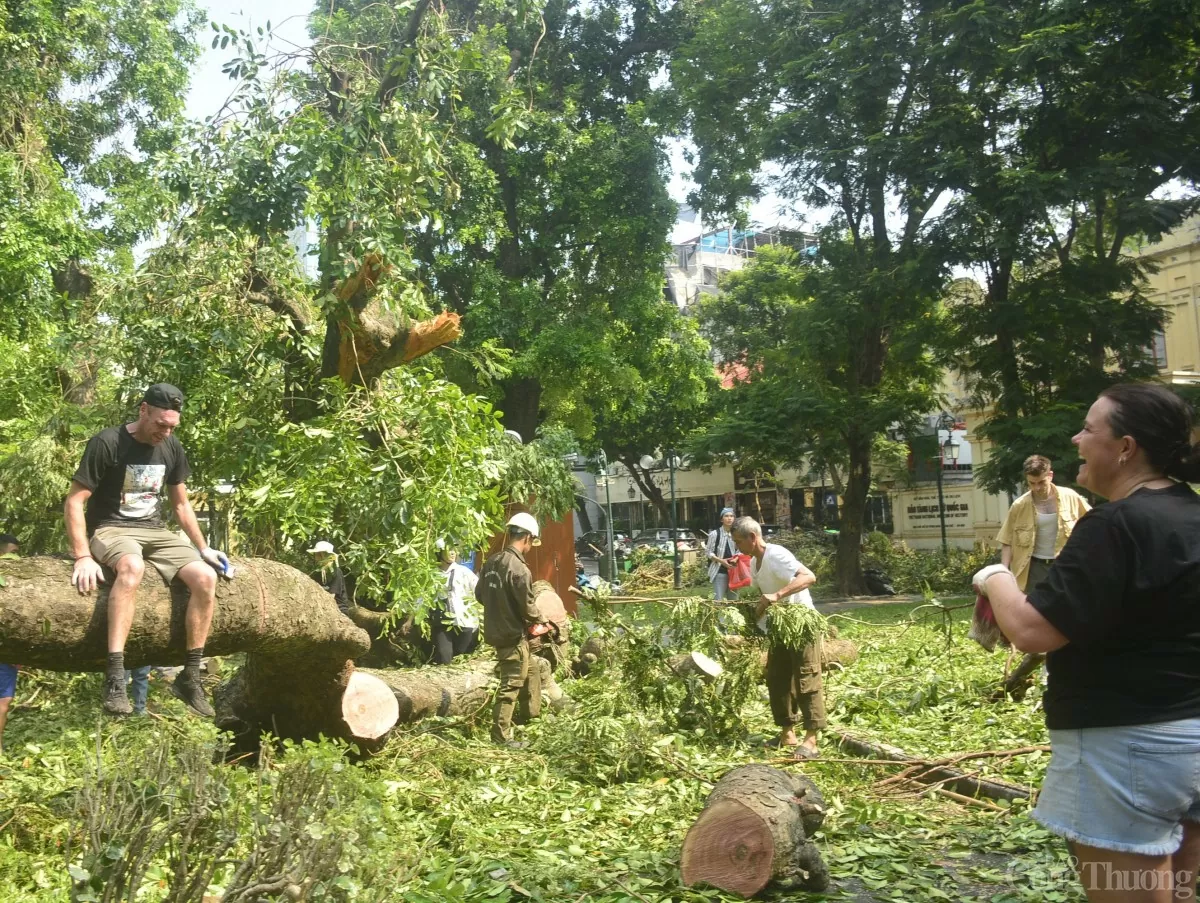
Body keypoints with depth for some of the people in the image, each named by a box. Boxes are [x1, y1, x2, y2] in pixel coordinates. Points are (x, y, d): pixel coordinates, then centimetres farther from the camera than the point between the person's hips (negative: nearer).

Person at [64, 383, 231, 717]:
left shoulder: (172, 448, 5)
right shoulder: (107, 443, -13)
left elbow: (181, 504, 16)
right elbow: (74, 503, -14)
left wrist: (203, 548, 9)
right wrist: (83, 558, -23)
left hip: (154, 530, 6)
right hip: (110, 529, -6)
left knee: (206, 577, -19)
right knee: (133, 566, -41)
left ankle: (190, 677, -9)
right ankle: (114, 677, -41)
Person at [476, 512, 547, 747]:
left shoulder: (491, 563, 3)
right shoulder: (519, 568, -23)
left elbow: (480, 594, 12)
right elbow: (527, 605, -21)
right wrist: (538, 619, -1)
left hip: (496, 631, 9)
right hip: (513, 635, -9)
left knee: (530, 672, 27)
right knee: (511, 685, 0)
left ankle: (530, 714, 41)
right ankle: (500, 734, 5)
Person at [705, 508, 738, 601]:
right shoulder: (714, 534, -9)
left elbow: (739, 551, 14)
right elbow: (709, 552, -7)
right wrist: (721, 561, -19)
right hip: (719, 571, -5)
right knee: (718, 599, -5)